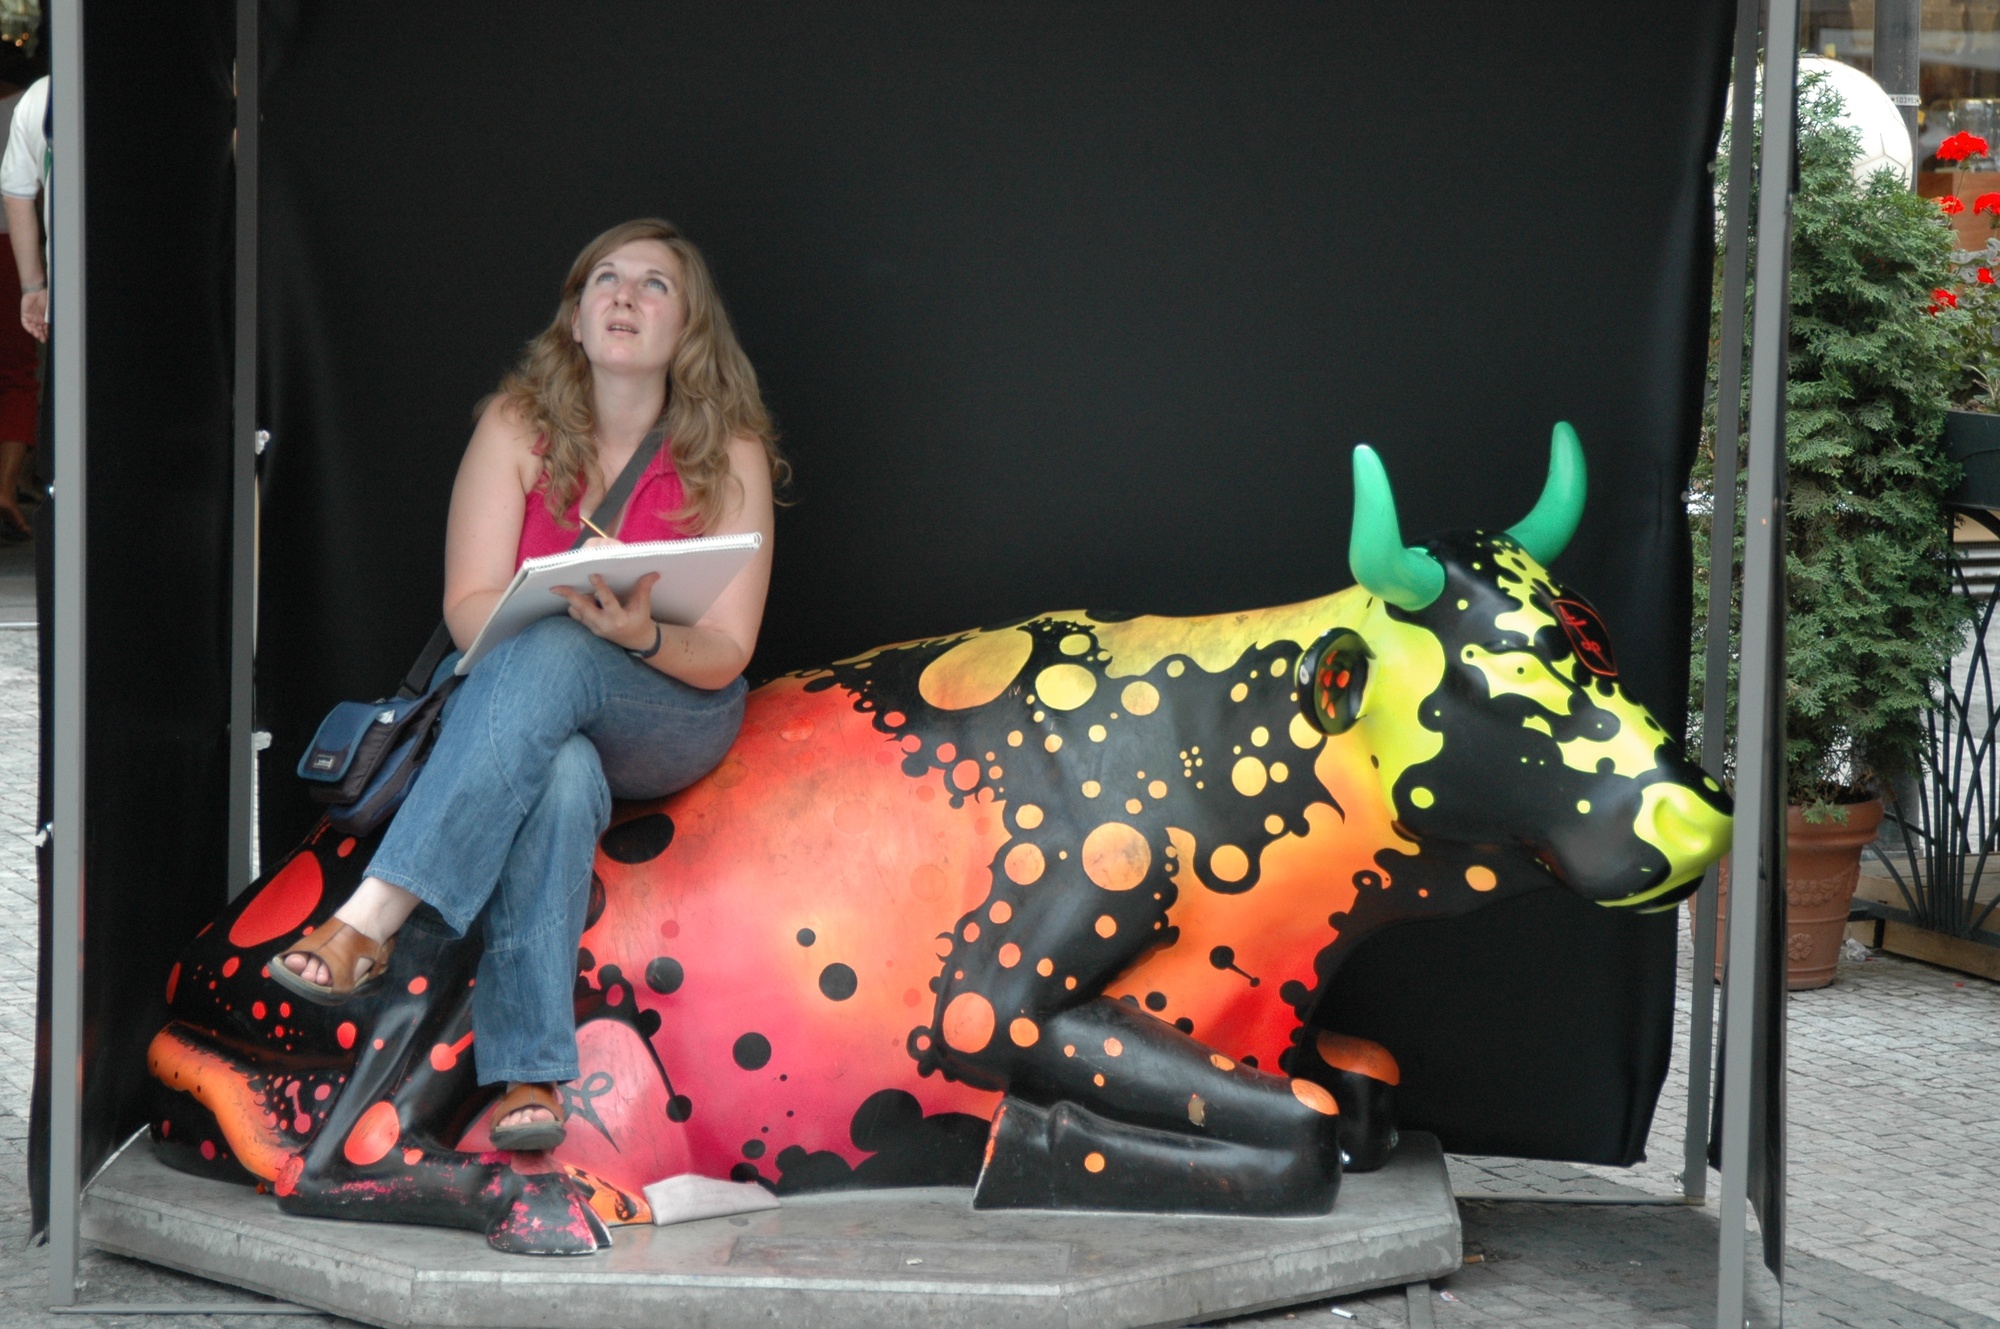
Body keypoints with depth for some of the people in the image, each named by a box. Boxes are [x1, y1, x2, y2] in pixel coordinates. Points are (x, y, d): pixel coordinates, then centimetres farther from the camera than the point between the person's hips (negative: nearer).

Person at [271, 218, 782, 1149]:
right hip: (533, 711, 1)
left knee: (550, 656, -36)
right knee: (562, 777, -38)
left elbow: (724, 654, -8)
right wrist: (557, 602, -28)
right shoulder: (518, 427, 0)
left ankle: (373, 919, -46)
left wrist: (640, 634, -30)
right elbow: (467, 608, -6)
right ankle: (529, 1072, -45)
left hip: (674, 716, -1)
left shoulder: (730, 453, -4)